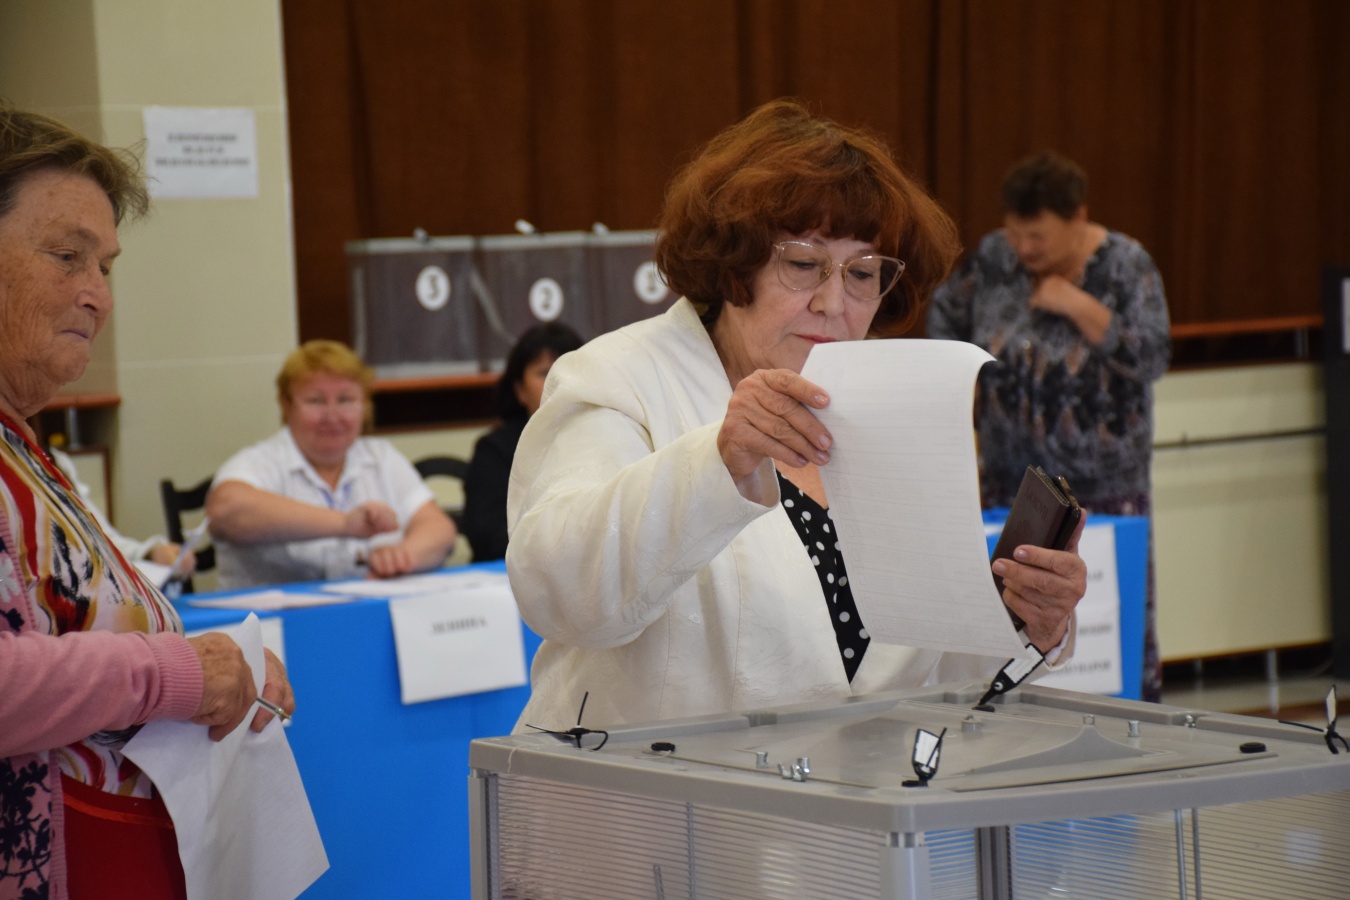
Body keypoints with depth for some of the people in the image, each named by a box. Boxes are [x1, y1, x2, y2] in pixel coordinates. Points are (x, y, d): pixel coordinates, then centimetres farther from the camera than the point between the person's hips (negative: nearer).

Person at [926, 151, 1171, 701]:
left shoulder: (1124, 266, -8)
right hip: (1012, 480, 3)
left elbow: (1152, 358, -15)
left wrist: (1080, 307, -21)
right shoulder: (993, 259, 0)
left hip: (1104, 487, -3)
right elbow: (946, 317, 15)